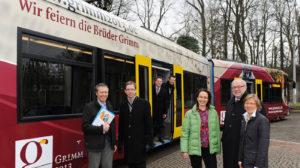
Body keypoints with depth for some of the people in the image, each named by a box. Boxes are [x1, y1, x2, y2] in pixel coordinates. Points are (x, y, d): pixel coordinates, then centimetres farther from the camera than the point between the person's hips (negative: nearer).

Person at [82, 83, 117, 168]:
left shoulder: (109, 106, 12)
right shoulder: (89, 107, -6)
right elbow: (85, 126, -13)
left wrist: (114, 142, 14)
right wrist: (101, 128, -22)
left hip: (108, 142, 5)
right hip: (94, 144, -5)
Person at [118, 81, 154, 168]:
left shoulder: (144, 103, -5)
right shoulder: (123, 105, 5)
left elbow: (148, 124, -5)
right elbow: (121, 125, 8)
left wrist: (149, 141, -8)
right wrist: (120, 142, 7)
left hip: (140, 141, -3)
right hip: (128, 142, 3)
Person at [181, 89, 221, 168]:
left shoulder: (213, 112, 2)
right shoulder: (190, 114, -3)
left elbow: (217, 131, 6)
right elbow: (185, 133, -4)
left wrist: (218, 148, 6)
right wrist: (184, 150, -9)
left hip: (210, 149, 1)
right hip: (195, 149, -1)